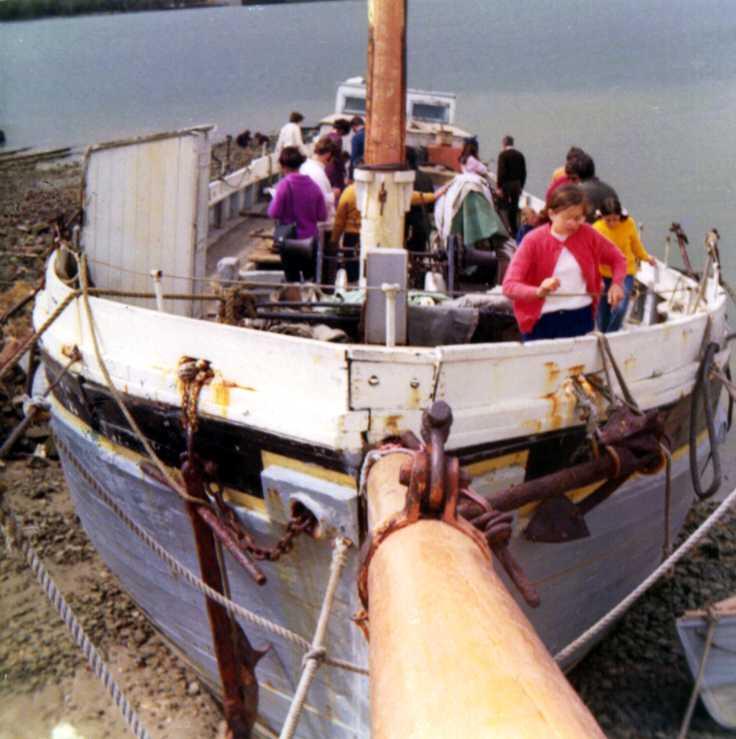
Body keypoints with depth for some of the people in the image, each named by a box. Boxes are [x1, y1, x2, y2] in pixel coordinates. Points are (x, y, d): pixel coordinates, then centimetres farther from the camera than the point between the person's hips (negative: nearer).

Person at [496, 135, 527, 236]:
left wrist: (499, 186, -13)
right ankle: (514, 229, 12)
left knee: (505, 207, -1)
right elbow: (523, 172, 9)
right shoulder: (519, 154, 8)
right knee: (514, 207, 10)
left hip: (506, 184, -5)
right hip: (517, 184, 5)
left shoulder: (503, 154, -10)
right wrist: (521, 186, 15)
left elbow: (501, 171, -16)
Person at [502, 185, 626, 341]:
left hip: (581, 318, 3)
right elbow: (509, 286, -16)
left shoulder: (587, 234, 1)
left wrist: (617, 284, -6)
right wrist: (538, 291, -35)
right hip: (542, 322, -2)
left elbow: (617, 259, 15)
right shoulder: (533, 241, -9)